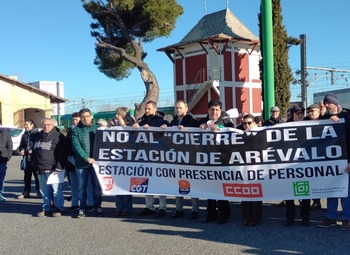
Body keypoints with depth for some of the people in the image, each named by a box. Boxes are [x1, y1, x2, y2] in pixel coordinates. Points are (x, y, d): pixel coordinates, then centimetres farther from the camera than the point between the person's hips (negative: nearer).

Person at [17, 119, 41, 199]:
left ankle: (39, 192, 10)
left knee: (37, 175, 1)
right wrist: (21, 150, 0)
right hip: (27, 158, 6)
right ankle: (26, 193, 20)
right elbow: (21, 145, 19)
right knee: (27, 176, 12)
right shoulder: (24, 135, 12)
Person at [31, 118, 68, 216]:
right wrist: (30, 150, 15)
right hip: (41, 170, 6)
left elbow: (62, 154, -11)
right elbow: (31, 147, 37)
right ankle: (46, 208, 20)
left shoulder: (59, 137, -5)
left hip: (53, 169, -6)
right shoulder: (37, 136, 15)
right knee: (44, 191, 11)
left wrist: (58, 168, -17)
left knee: (56, 190, -4)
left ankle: (59, 208, 5)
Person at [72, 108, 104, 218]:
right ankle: (82, 209, 15)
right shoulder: (76, 130, 2)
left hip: (95, 162, 0)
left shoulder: (97, 128, 6)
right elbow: (76, 146, -8)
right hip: (81, 163, 0)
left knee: (97, 186, 6)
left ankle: (98, 207, 17)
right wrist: (87, 158, -18)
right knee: (82, 187, 6)